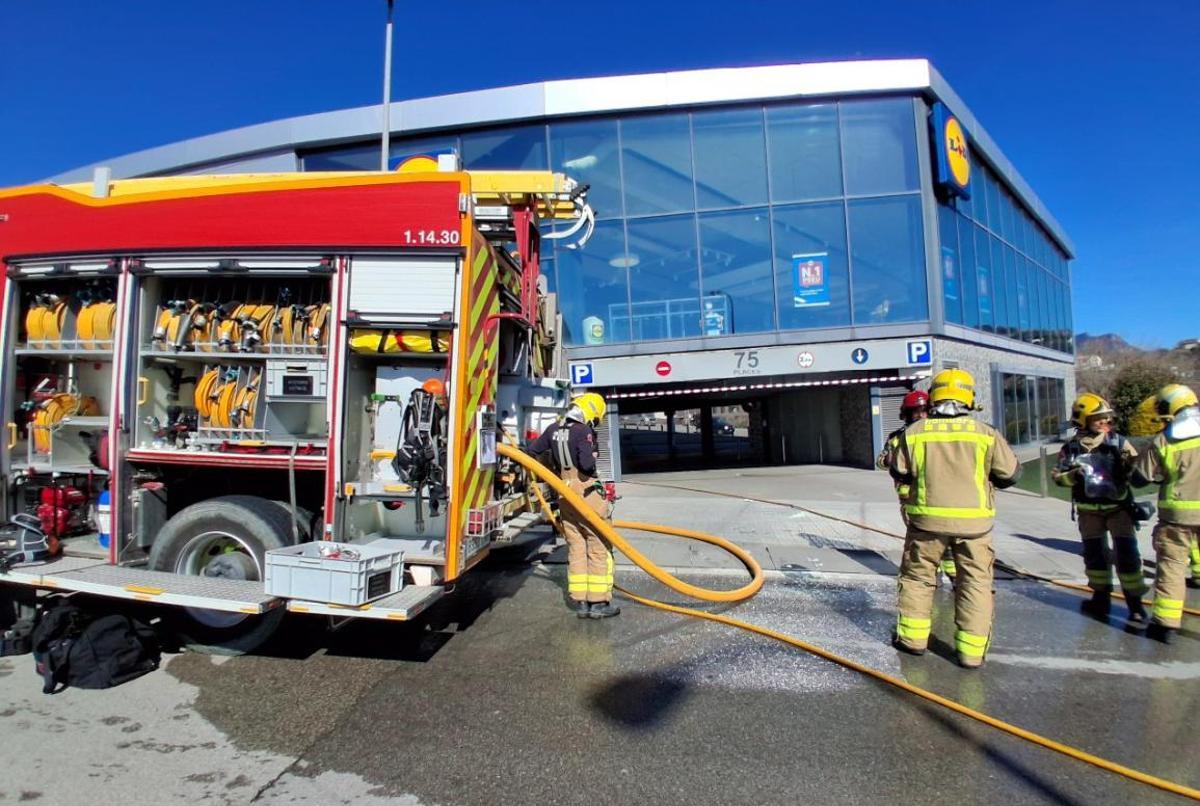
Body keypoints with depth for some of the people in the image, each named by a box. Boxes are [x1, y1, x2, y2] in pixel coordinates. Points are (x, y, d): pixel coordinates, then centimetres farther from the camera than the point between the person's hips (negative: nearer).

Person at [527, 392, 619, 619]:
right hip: (587, 494, -7)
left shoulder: (554, 429, 5)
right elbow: (587, 463, -25)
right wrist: (593, 462, -4)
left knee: (576, 549, 13)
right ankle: (598, 602, 5)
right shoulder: (583, 431, -15)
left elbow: (533, 450, 15)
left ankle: (580, 602, 16)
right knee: (599, 548, 3)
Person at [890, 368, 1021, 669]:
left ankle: (913, 637, 21)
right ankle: (971, 651, 13)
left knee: (917, 576, 14)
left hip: (928, 517, 0)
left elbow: (900, 473, 3)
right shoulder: (985, 433, -4)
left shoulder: (914, 432, -4)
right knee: (976, 583, 11)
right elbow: (1010, 474, 2)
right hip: (974, 520, 0)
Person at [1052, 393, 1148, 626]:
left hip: (1118, 506, -2)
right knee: (1094, 554, 12)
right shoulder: (1071, 448, -2)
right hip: (1089, 510, 2)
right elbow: (1057, 476, -1)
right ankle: (1101, 597, 27)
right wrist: (1075, 474, -20)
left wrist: (1130, 465, -21)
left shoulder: (1118, 442, -4)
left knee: (1127, 554, -6)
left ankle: (1135, 603, 5)